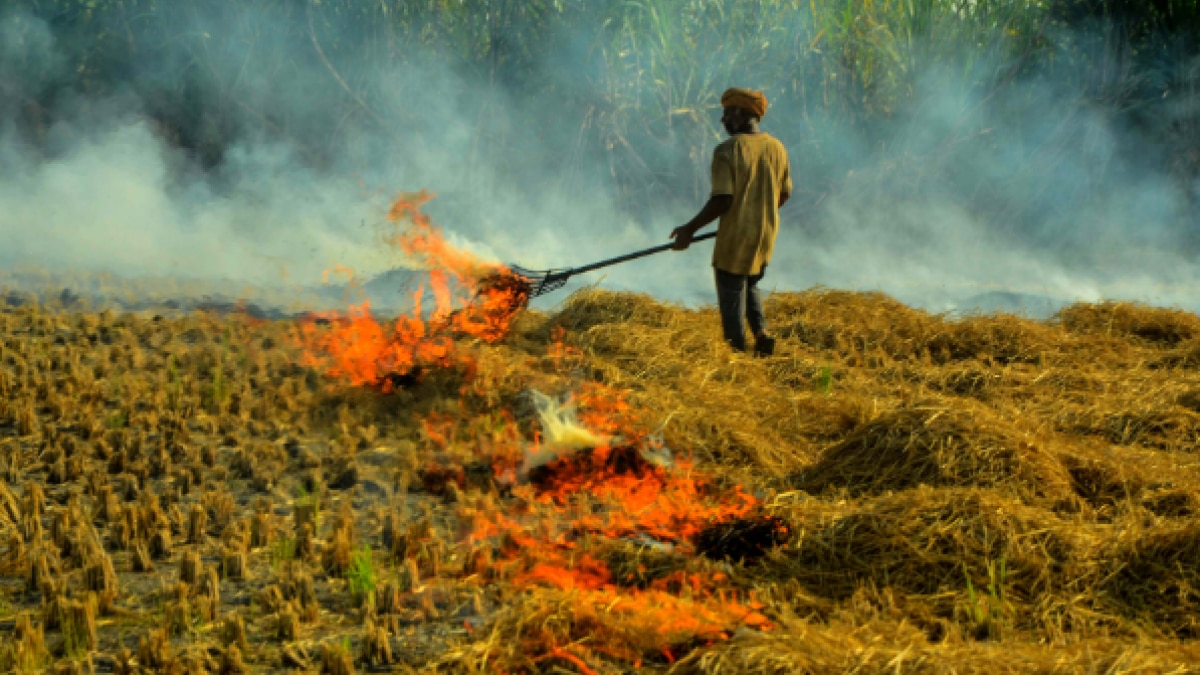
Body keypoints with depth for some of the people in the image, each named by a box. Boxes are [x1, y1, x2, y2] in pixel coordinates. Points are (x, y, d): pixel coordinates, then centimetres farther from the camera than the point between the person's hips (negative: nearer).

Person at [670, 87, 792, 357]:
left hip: (735, 239, -6)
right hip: (766, 236, 6)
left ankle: (738, 353, 5)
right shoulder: (777, 148, 4)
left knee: (731, 295, 5)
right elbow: (784, 194, 12)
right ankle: (761, 331, 4)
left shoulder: (727, 150, -16)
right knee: (750, 284, 25)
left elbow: (722, 200, -21)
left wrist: (690, 229, -13)